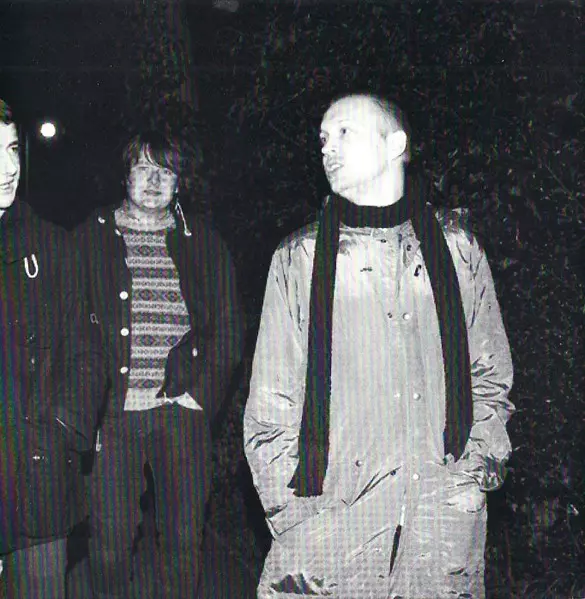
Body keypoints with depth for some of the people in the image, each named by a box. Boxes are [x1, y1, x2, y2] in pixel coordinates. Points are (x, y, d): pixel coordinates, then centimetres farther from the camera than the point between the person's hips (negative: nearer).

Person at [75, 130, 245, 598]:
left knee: (184, 538, 4)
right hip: (112, 412, -1)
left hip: (183, 409, 1)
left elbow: (230, 331, 11)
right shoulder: (90, 238, 9)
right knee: (110, 539, 0)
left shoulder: (204, 244, 12)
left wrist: (202, 392, -1)